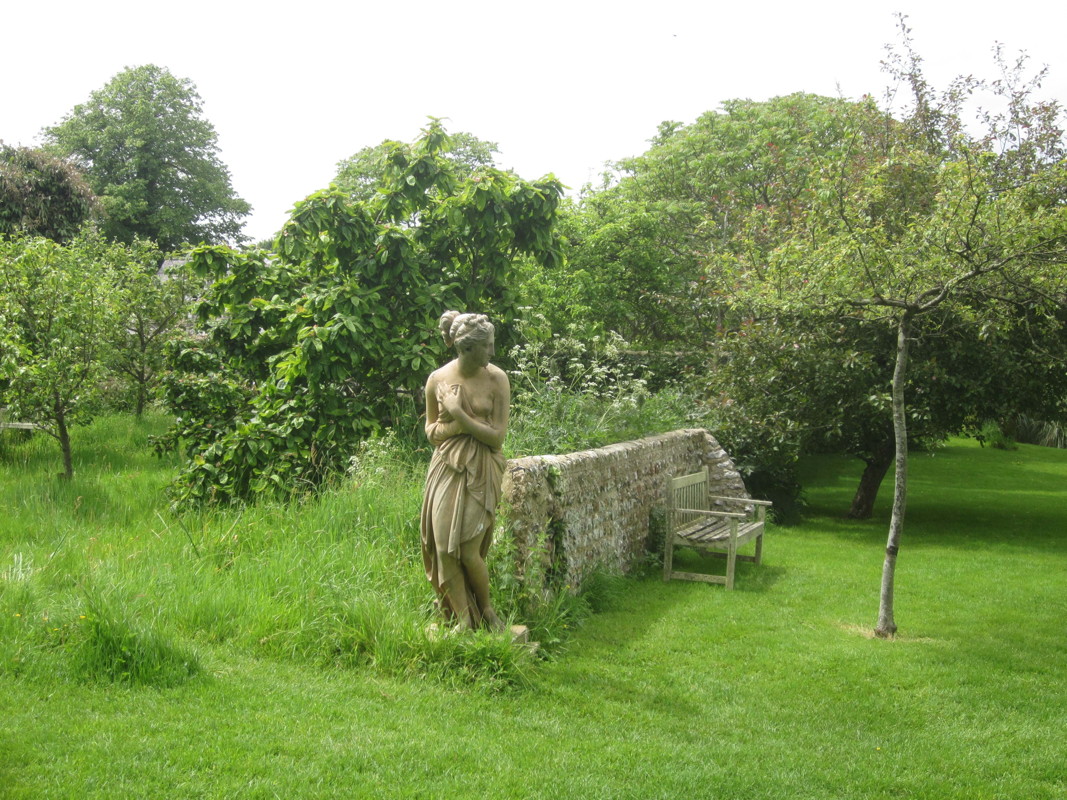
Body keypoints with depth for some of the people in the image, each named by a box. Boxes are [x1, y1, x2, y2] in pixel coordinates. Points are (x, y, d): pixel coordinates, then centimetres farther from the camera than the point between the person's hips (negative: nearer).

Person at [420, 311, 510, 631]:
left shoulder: (496, 379, -8)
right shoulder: (438, 380, -3)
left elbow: (497, 436, -10)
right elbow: (430, 429, 9)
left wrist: (460, 415, -18)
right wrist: (452, 426, -12)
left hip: (481, 474, -2)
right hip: (446, 470, 2)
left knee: (469, 552, -5)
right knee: (444, 549, 1)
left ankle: (486, 610, 22)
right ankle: (463, 620, 17)